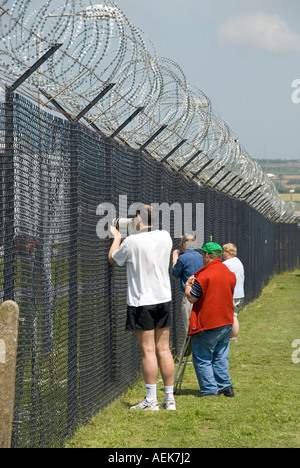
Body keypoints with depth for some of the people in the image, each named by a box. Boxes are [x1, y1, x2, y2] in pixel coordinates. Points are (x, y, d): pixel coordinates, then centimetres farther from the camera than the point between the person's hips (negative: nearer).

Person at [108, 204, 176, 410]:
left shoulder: (132, 242, -14)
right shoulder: (165, 237, 2)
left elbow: (113, 258, 4)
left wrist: (117, 237, 20)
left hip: (141, 302, -5)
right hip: (164, 299, 5)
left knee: (148, 351, -4)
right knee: (164, 349, 9)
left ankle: (151, 400, -3)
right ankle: (170, 398, 11)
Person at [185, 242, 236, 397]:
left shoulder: (205, 275, -17)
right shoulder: (230, 274, 6)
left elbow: (192, 298, -12)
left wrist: (188, 285, 9)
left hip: (207, 325, -7)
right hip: (226, 322, 7)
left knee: (202, 359, 2)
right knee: (220, 357, 16)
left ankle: (210, 389, -1)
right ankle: (225, 386, 14)